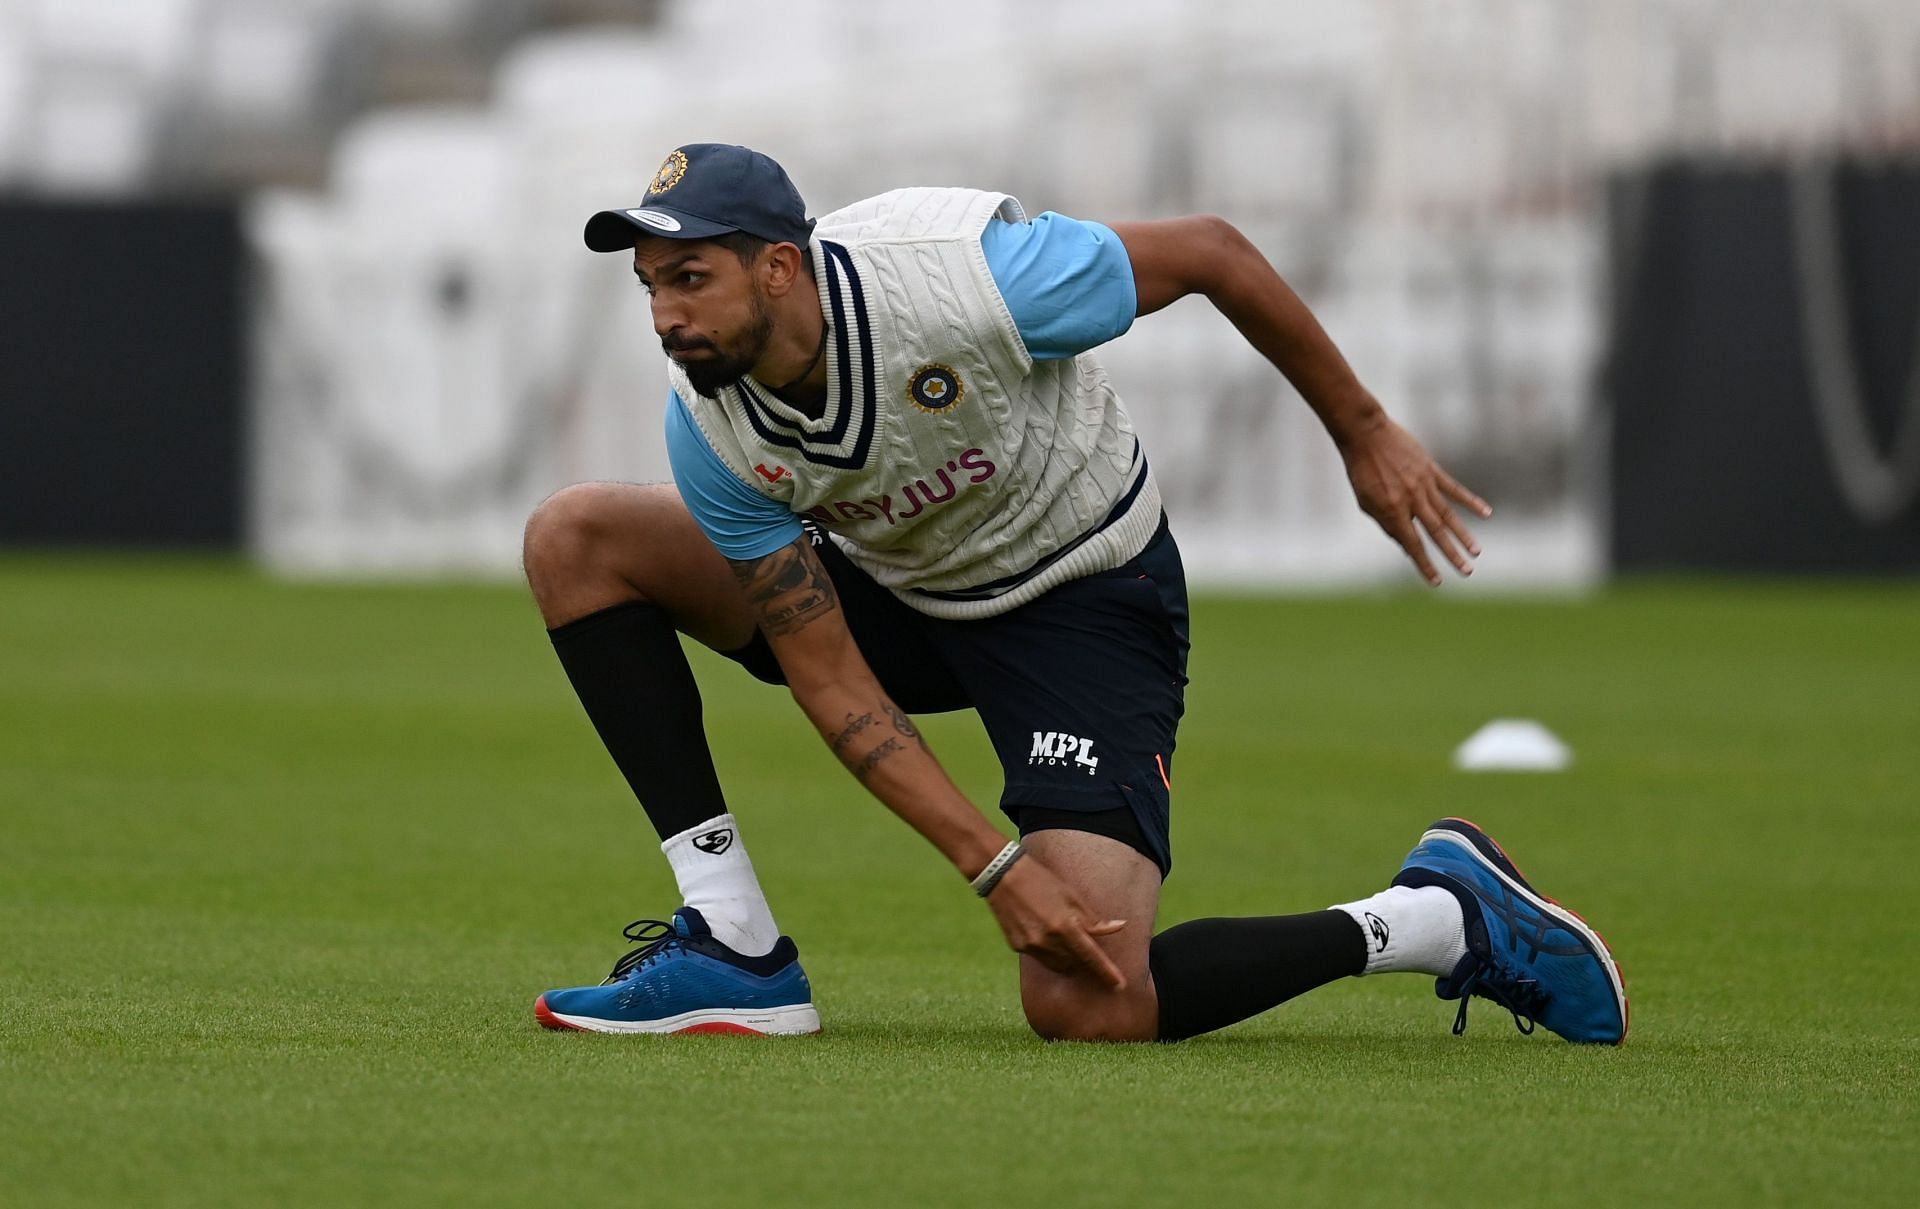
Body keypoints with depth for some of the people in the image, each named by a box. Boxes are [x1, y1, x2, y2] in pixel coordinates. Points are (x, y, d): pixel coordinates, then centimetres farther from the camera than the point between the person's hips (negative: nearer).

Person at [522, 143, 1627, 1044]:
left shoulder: (960, 273, -34)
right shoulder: (713, 431, -19)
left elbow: (1213, 253, -18)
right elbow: (831, 682, -17)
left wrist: (1367, 435, -7)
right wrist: (995, 868, -28)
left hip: (1088, 603, -6)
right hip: (895, 597, 6)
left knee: (1088, 1004, -23)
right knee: (575, 540, -9)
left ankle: (1445, 917, -2)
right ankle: (735, 950, -9)